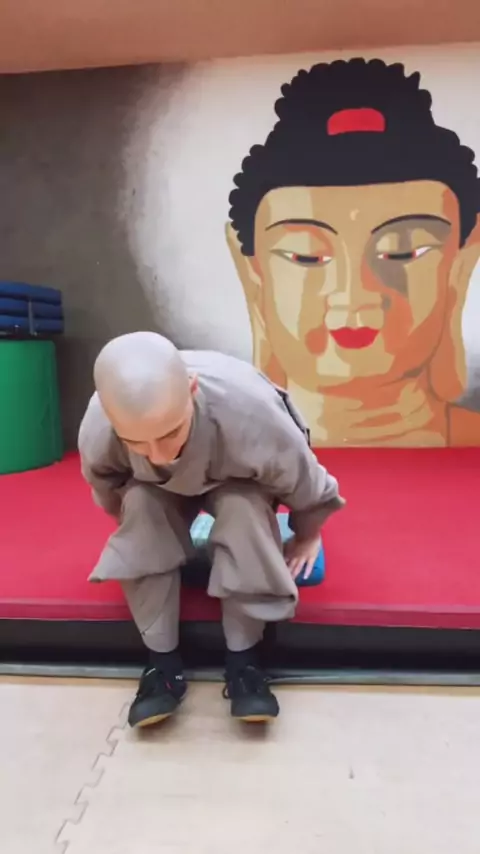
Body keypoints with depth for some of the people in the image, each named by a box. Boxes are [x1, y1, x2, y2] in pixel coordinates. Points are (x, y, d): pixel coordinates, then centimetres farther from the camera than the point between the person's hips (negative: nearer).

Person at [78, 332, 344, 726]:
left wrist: (307, 536, -4)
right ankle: (163, 660, -16)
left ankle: (243, 658, -19)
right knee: (140, 504, -29)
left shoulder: (251, 413, -44)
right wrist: (129, 522, 8)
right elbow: (107, 488, -8)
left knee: (243, 506, -34)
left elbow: (305, 482, -21)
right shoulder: (95, 432, -36)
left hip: (236, 480, -2)